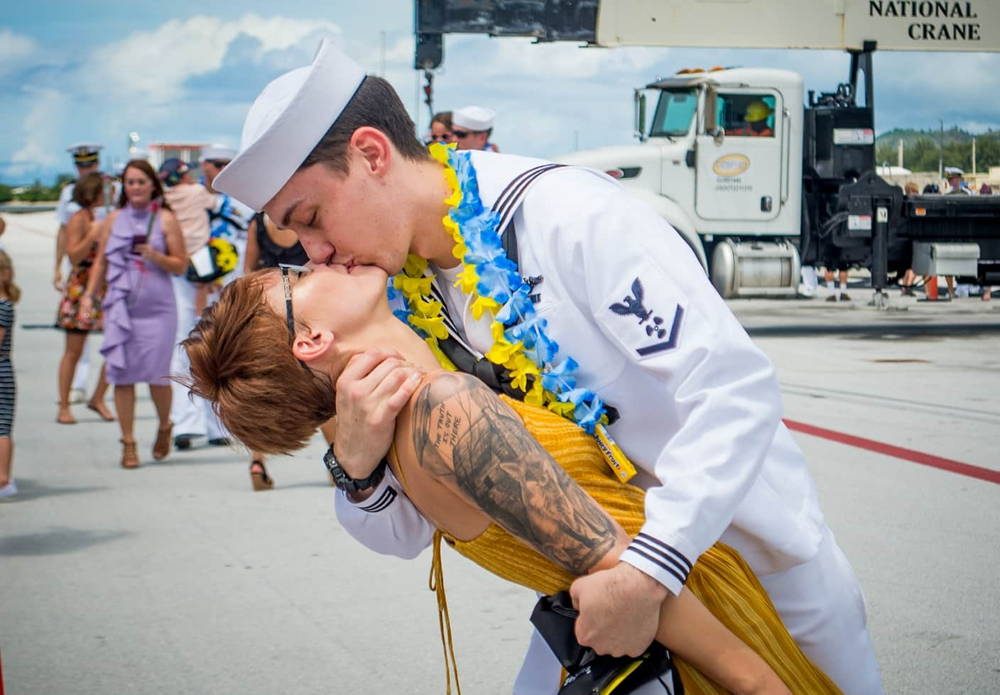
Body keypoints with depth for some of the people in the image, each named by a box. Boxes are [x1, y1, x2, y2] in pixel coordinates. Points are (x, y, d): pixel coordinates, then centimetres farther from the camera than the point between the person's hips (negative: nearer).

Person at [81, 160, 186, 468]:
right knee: (122, 375, -1)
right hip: (120, 306, 2)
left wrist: (154, 255, -15)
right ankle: (128, 443, 8)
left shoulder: (165, 219, 2)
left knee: (157, 375, -4)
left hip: (157, 308, -2)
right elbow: (101, 261, 16)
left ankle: (164, 427, 24)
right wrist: (89, 295, 7)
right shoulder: (114, 219, 10)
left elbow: (181, 265, 1)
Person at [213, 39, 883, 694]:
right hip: (603, 571, 5)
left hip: (748, 540, -5)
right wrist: (357, 466, -26)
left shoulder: (571, 214, -26)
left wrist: (651, 570, -38)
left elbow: (736, 386, -31)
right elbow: (407, 530, -4)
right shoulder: (405, 304, -7)